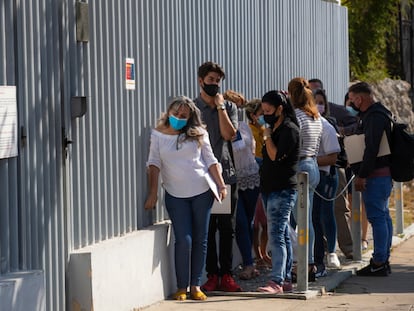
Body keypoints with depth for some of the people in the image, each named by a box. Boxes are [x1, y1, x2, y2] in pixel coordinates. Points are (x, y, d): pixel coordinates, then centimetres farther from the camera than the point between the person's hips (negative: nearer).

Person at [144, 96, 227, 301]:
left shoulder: (198, 133, 2)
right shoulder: (158, 134, 1)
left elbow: (210, 161, 6)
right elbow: (154, 163, -2)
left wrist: (221, 185, 1)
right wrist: (153, 192, -9)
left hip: (202, 192, 1)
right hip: (175, 195, -1)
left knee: (200, 239, 4)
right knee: (184, 240, -9)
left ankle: (195, 285, 12)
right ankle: (182, 287, 1)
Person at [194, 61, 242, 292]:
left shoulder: (229, 107, 11)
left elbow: (229, 134, -5)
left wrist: (220, 106, -6)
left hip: (227, 175, 2)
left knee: (227, 228, 2)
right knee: (207, 228, -1)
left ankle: (226, 275, 7)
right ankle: (212, 275, 5)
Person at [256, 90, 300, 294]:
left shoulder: (289, 130, -11)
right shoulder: (274, 129, 17)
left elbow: (276, 156, -19)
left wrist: (267, 137, -9)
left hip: (283, 190, -10)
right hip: (270, 188, 10)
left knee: (276, 235, -15)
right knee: (282, 235, 10)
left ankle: (277, 281, -19)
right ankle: (286, 280, 13)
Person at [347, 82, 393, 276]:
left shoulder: (374, 117, -16)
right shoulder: (378, 113, 18)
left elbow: (371, 149, -23)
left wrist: (362, 175, -22)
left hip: (376, 174, -11)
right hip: (384, 173, 11)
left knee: (377, 217, -10)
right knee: (383, 216, 12)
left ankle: (378, 263, -10)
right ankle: (383, 260, 18)